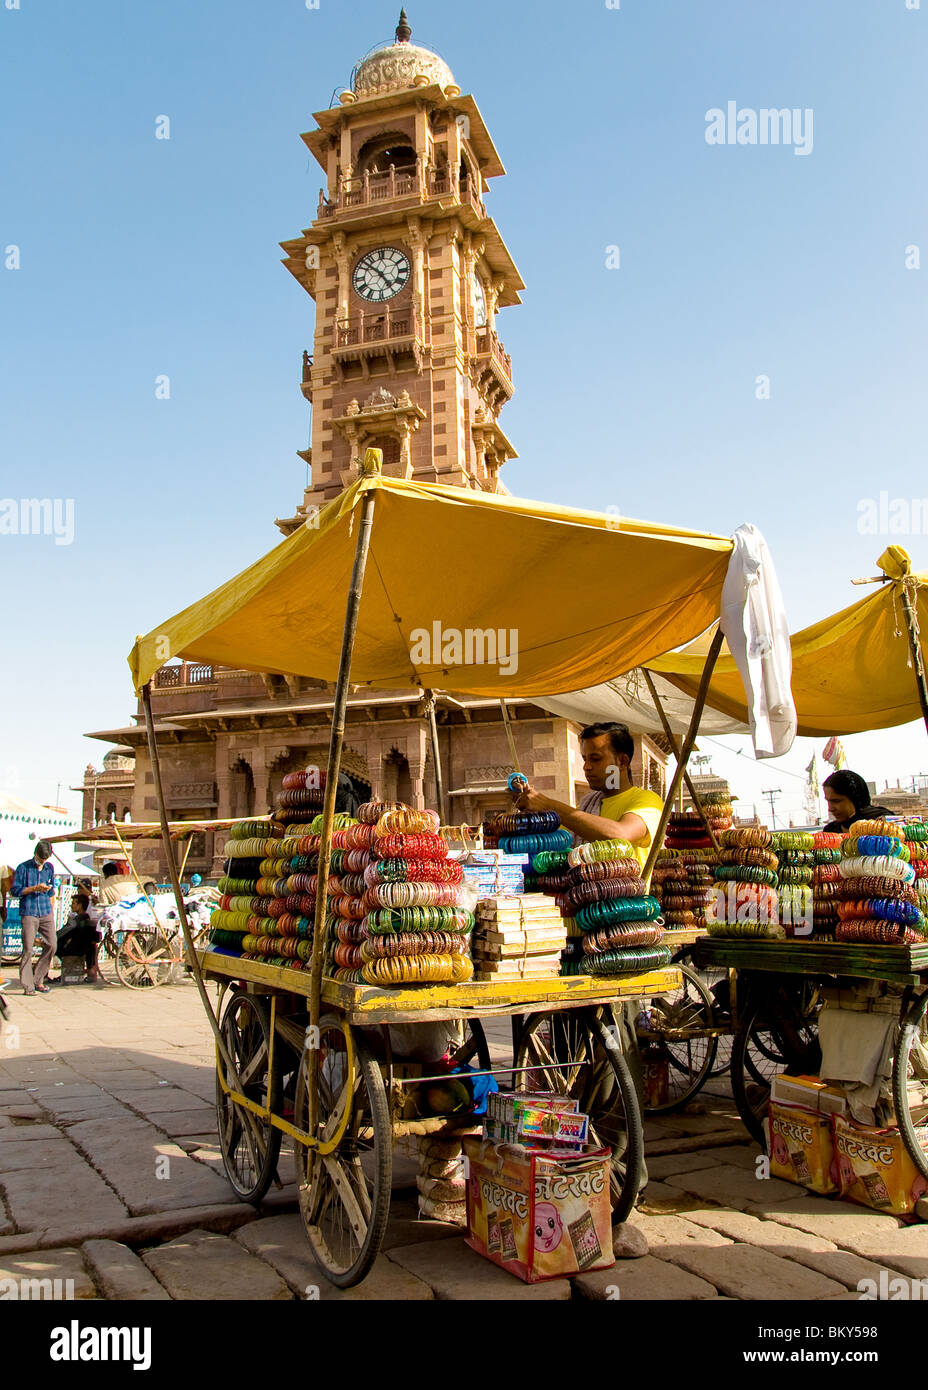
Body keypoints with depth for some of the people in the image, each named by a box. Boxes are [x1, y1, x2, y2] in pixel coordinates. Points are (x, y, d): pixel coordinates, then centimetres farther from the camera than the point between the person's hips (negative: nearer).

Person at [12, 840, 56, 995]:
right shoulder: (23, 868, -1)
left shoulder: (49, 868, 13)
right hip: (29, 913, -5)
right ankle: (27, 986, -1)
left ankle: (38, 980, 14)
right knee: (28, 949, -7)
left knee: (51, 946, 0)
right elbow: (15, 890, -3)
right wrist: (35, 888, -13)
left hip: (46, 913, 5)